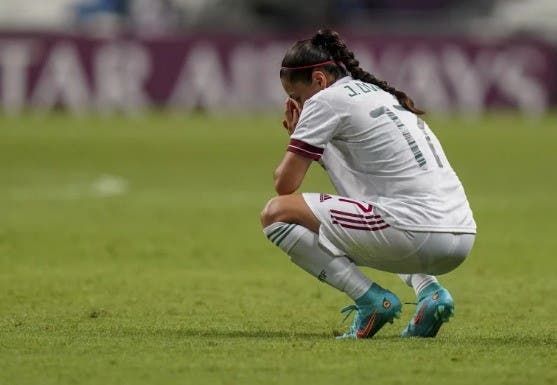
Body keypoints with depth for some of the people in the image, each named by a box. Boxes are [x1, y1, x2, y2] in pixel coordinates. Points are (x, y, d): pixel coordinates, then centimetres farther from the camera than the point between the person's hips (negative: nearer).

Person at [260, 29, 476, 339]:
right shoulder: (381, 94, 26)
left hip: (417, 236, -9)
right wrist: (301, 136, 27)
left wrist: (295, 138, 20)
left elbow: (285, 184, 0)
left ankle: (372, 301, -6)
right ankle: (430, 290, 15)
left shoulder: (326, 100, 1)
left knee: (276, 214, 0)